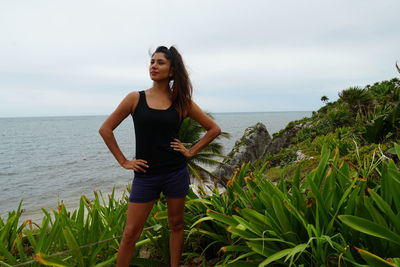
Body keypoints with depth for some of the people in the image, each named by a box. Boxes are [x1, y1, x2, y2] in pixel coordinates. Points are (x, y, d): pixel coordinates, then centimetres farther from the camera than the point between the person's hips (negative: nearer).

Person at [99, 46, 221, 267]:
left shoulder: (182, 101, 0)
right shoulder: (136, 98, -1)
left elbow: (214, 129, 6)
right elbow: (105, 129, 3)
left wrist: (191, 151, 0)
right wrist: (123, 162, 0)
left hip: (176, 172, 1)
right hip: (145, 175, 0)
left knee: (176, 225, 15)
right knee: (130, 233, 4)